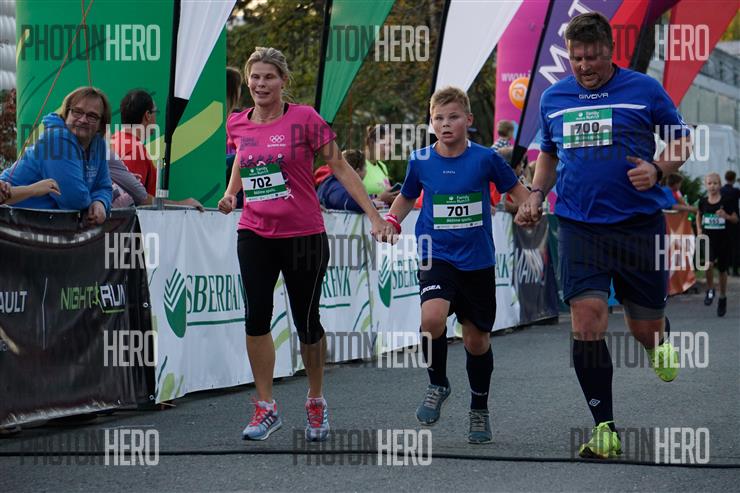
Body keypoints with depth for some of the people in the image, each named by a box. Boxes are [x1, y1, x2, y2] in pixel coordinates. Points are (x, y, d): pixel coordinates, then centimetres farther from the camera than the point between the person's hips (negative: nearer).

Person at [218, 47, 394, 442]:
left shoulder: (304, 118, -10)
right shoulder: (238, 124, 3)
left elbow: (340, 167, -7)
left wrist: (374, 216, -10)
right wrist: (230, 193, 7)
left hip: (304, 235, -3)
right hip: (255, 235, 3)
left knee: (306, 322, 5)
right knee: (256, 317, -6)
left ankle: (316, 402, 25)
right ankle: (266, 407, 5)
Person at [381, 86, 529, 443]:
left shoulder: (485, 158, -5)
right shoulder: (420, 161, 0)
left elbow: (514, 188, 8)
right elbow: (407, 197, 17)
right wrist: (390, 221, -1)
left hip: (478, 262, 0)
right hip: (437, 257, 0)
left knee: (477, 340, 8)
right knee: (432, 317, -28)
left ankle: (479, 409, 31)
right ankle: (437, 384, -1)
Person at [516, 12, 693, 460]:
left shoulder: (644, 89, -1)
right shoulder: (553, 98, 9)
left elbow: (682, 140, 5)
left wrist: (658, 169, -14)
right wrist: (537, 195, 10)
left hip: (640, 224, -2)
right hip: (580, 226, 2)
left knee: (645, 327, 5)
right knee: (587, 319, -13)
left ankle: (662, 341, 46)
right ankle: (605, 429, -7)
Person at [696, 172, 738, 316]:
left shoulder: (727, 200, -7)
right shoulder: (703, 201, 0)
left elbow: (735, 219, 0)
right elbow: (698, 215, 19)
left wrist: (726, 216, -20)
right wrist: (699, 228, 3)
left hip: (725, 239, 0)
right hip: (708, 238, 0)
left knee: (722, 270, 9)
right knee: (709, 263, -25)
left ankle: (722, 299, 28)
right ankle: (710, 290, -1)